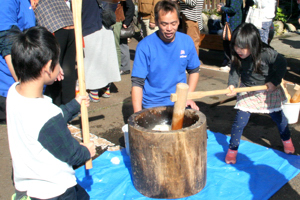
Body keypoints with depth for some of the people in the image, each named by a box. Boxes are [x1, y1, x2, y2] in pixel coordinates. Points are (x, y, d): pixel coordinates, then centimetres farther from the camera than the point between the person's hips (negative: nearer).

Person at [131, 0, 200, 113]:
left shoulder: (187, 41, -1)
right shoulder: (145, 46, -11)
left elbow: (194, 71, 12)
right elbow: (137, 83, -11)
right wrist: (138, 114, -20)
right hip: (152, 105, -3)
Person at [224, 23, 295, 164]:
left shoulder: (267, 54, -28)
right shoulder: (238, 57, -18)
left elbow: (282, 64, -15)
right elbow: (235, 71, -10)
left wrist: (274, 81, -18)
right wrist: (232, 84, -28)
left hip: (268, 91, -1)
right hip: (247, 93, 1)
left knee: (277, 116, 18)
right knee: (240, 120, -7)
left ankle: (286, 139, 47)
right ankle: (232, 149, 11)